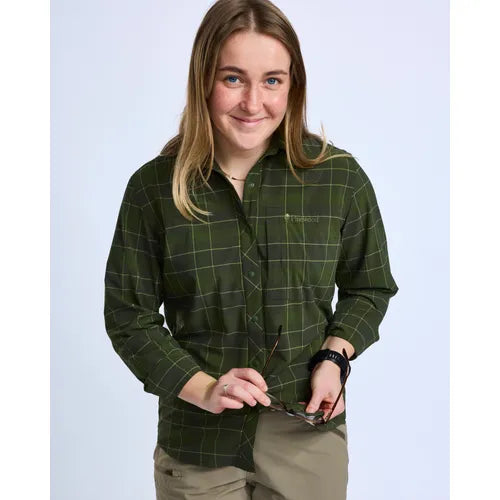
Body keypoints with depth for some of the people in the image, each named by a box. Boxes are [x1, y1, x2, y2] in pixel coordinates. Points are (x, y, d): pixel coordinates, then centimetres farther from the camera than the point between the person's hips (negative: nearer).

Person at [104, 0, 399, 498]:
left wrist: (334, 356, -9)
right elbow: (129, 317, -2)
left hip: (308, 437, 1)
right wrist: (202, 387, -13)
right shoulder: (154, 187, -7)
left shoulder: (340, 177, -6)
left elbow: (369, 288, 8)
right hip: (197, 443, 0)